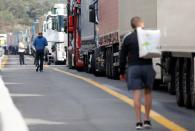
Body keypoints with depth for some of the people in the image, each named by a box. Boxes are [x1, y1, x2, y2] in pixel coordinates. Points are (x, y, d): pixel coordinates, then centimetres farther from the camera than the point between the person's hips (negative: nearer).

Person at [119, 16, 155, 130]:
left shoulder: (128, 38, 1)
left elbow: (123, 56, 3)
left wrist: (122, 72, 10)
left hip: (134, 68, 0)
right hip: (147, 66, 0)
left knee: (137, 94, -1)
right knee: (148, 92, 12)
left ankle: (139, 121, -5)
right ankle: (147, 120, 14)